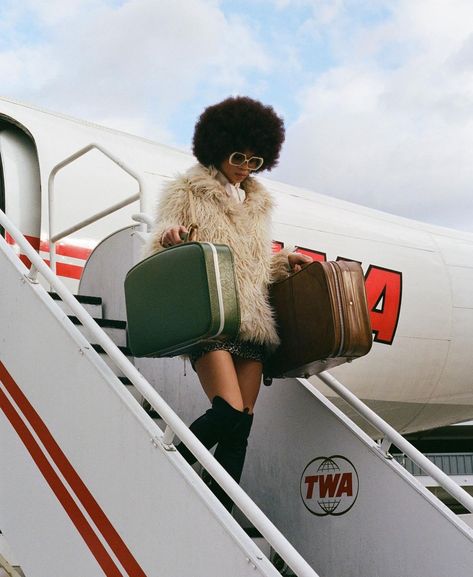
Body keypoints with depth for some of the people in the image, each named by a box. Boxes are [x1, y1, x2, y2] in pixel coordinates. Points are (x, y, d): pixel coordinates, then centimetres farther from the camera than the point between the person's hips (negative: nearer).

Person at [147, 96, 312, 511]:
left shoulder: (259, 204, 24)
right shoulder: (188, 192, 7)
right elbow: (159, 255, -1)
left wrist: (285, 262, 14)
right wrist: (169, 238, -22)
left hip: (253, 321, 6)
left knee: (241, 426, -1)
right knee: (230, 412, -20)